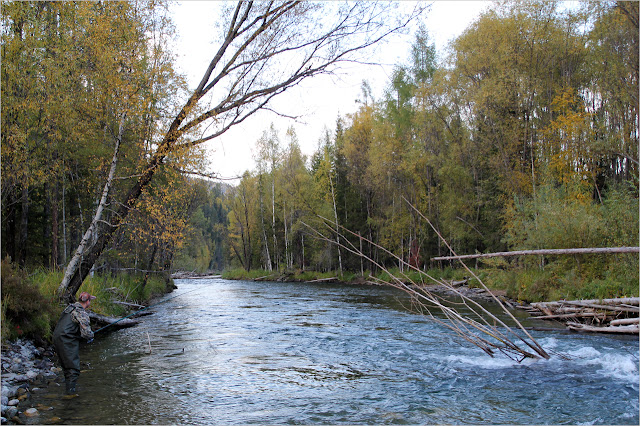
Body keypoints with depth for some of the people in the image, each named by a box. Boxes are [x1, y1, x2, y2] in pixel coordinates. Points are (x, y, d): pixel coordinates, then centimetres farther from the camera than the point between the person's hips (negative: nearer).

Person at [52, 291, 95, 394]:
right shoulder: (82, 314, -15)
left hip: (57, 338, 9)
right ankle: (71, 391, -7)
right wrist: (91, 336, 3)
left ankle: (68, 384, 31)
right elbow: (86, 333, -21)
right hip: (68, 342, -9)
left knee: (66, 366, 21)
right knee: (73, 368, -5)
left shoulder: (70, 307, 13)